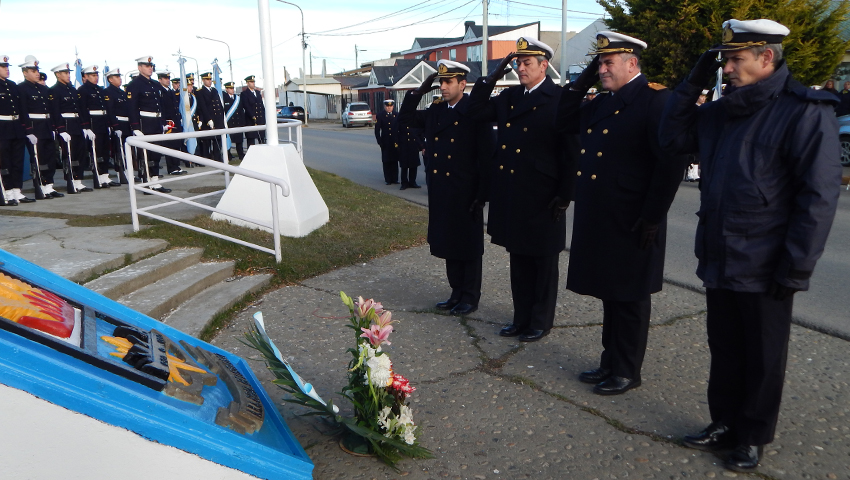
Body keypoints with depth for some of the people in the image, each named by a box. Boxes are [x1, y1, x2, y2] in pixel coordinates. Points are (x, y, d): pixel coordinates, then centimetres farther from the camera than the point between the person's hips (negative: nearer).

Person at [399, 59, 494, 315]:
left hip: (466, 193, -7)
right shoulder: (434, 111, 10)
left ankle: (470, 297, 17)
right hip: (440, 192, 7)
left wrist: (482, 193, -16)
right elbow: (405, 118, 17)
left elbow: (486, 154, -13)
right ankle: (457, 293, 27)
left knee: (468, 244, 5)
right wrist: (419, 91, 5)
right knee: (447, 242, 13)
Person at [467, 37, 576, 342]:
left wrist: (564, 195, -15)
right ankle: (522, 317, 28)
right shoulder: (508, 97, 11)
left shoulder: (559, 100, -10)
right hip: (510, 194, 7)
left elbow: (571, 151, -12)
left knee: (543, 262, 8)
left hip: (541, 198, -6)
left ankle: (541, 321, 22)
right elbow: (477, 112, 8)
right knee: (518, 259, 15)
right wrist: (492, 77, 1)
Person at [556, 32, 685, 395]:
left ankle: (627, 372, 21)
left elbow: (671, 162, -19)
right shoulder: (601, 104, 13)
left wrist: (652, 218, -19)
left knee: (629, 299, 6)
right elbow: (565, 124, 18)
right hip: (598, 220, 8)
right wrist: (581, 83, 7)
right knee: (608, 294, 17)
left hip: (632, 225, -8)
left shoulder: (656, 99, -13)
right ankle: (610, 361, 32)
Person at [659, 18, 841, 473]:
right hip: (718, 259, 6)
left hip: (764, 267, -6)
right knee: (723, 348, 17)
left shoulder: (806, 112, -12)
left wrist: (796, 266, -17)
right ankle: (725, 422, 34)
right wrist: (692, 84, 2)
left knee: (762, 358, 10)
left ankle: (753, 437, 27)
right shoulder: (723, 109, 9)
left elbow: (819, 196, -15)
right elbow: (671, 138, 13)